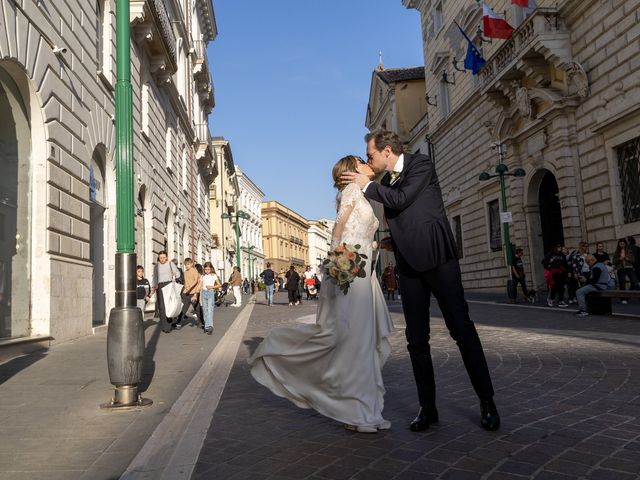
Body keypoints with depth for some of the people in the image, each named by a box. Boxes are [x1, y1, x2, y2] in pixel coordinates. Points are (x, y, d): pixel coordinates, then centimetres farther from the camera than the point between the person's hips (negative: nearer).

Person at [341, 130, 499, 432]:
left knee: (461, 328, -5)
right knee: (416, 339, 5)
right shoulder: (386, 182, 18)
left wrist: (366, 186, -4)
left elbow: (401, 200, -16)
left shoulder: (421, 164, -1)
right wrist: (393, 242, 10)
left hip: (437, 257, -7)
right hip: (409, 264, 7)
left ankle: (487, 402, 6)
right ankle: (427, 408, 13)